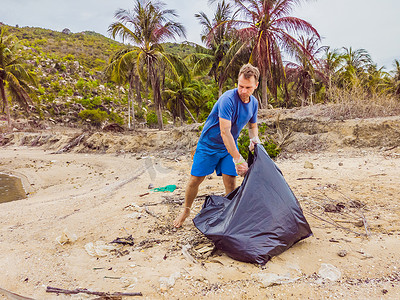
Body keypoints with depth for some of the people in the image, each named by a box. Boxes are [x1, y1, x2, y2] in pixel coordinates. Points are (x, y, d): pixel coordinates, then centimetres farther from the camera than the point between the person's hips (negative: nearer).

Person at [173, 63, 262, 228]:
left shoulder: (254, 103, -3)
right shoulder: (228, 99, -27)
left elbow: (253, 124, 16)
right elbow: (225, 132, -32)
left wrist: (254, 138, -7)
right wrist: (238, 159, -33)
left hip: (229, 147, 5)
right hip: (209, 145, -5)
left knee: (230, 182, -4)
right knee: (195, 179, 1)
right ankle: (186, 210, 24)